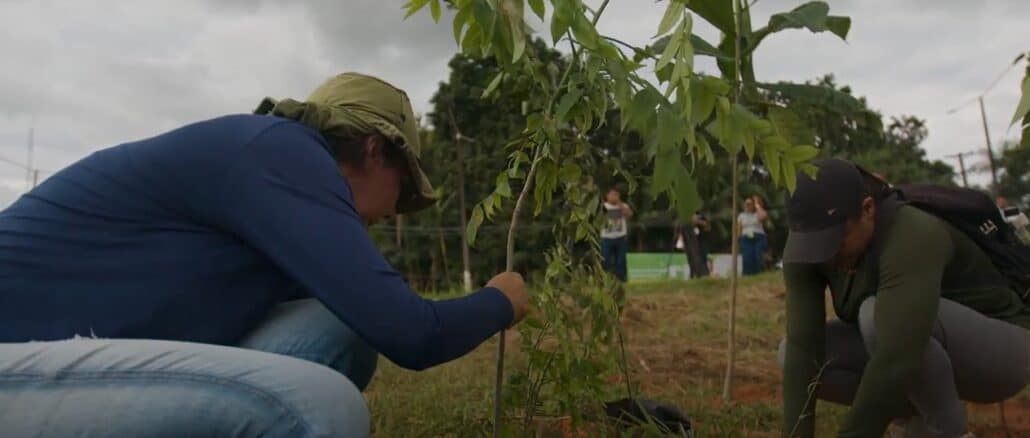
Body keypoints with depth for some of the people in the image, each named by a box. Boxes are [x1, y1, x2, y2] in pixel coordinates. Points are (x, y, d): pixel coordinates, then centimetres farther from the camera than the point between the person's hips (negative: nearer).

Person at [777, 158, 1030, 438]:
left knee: (881, 314, -36)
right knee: (791, 353, -12)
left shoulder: (911, 237, -35)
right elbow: (801, 347, -23)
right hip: (924, 349, 6)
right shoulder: (807, 246, -16)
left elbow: (896, 360, -45)